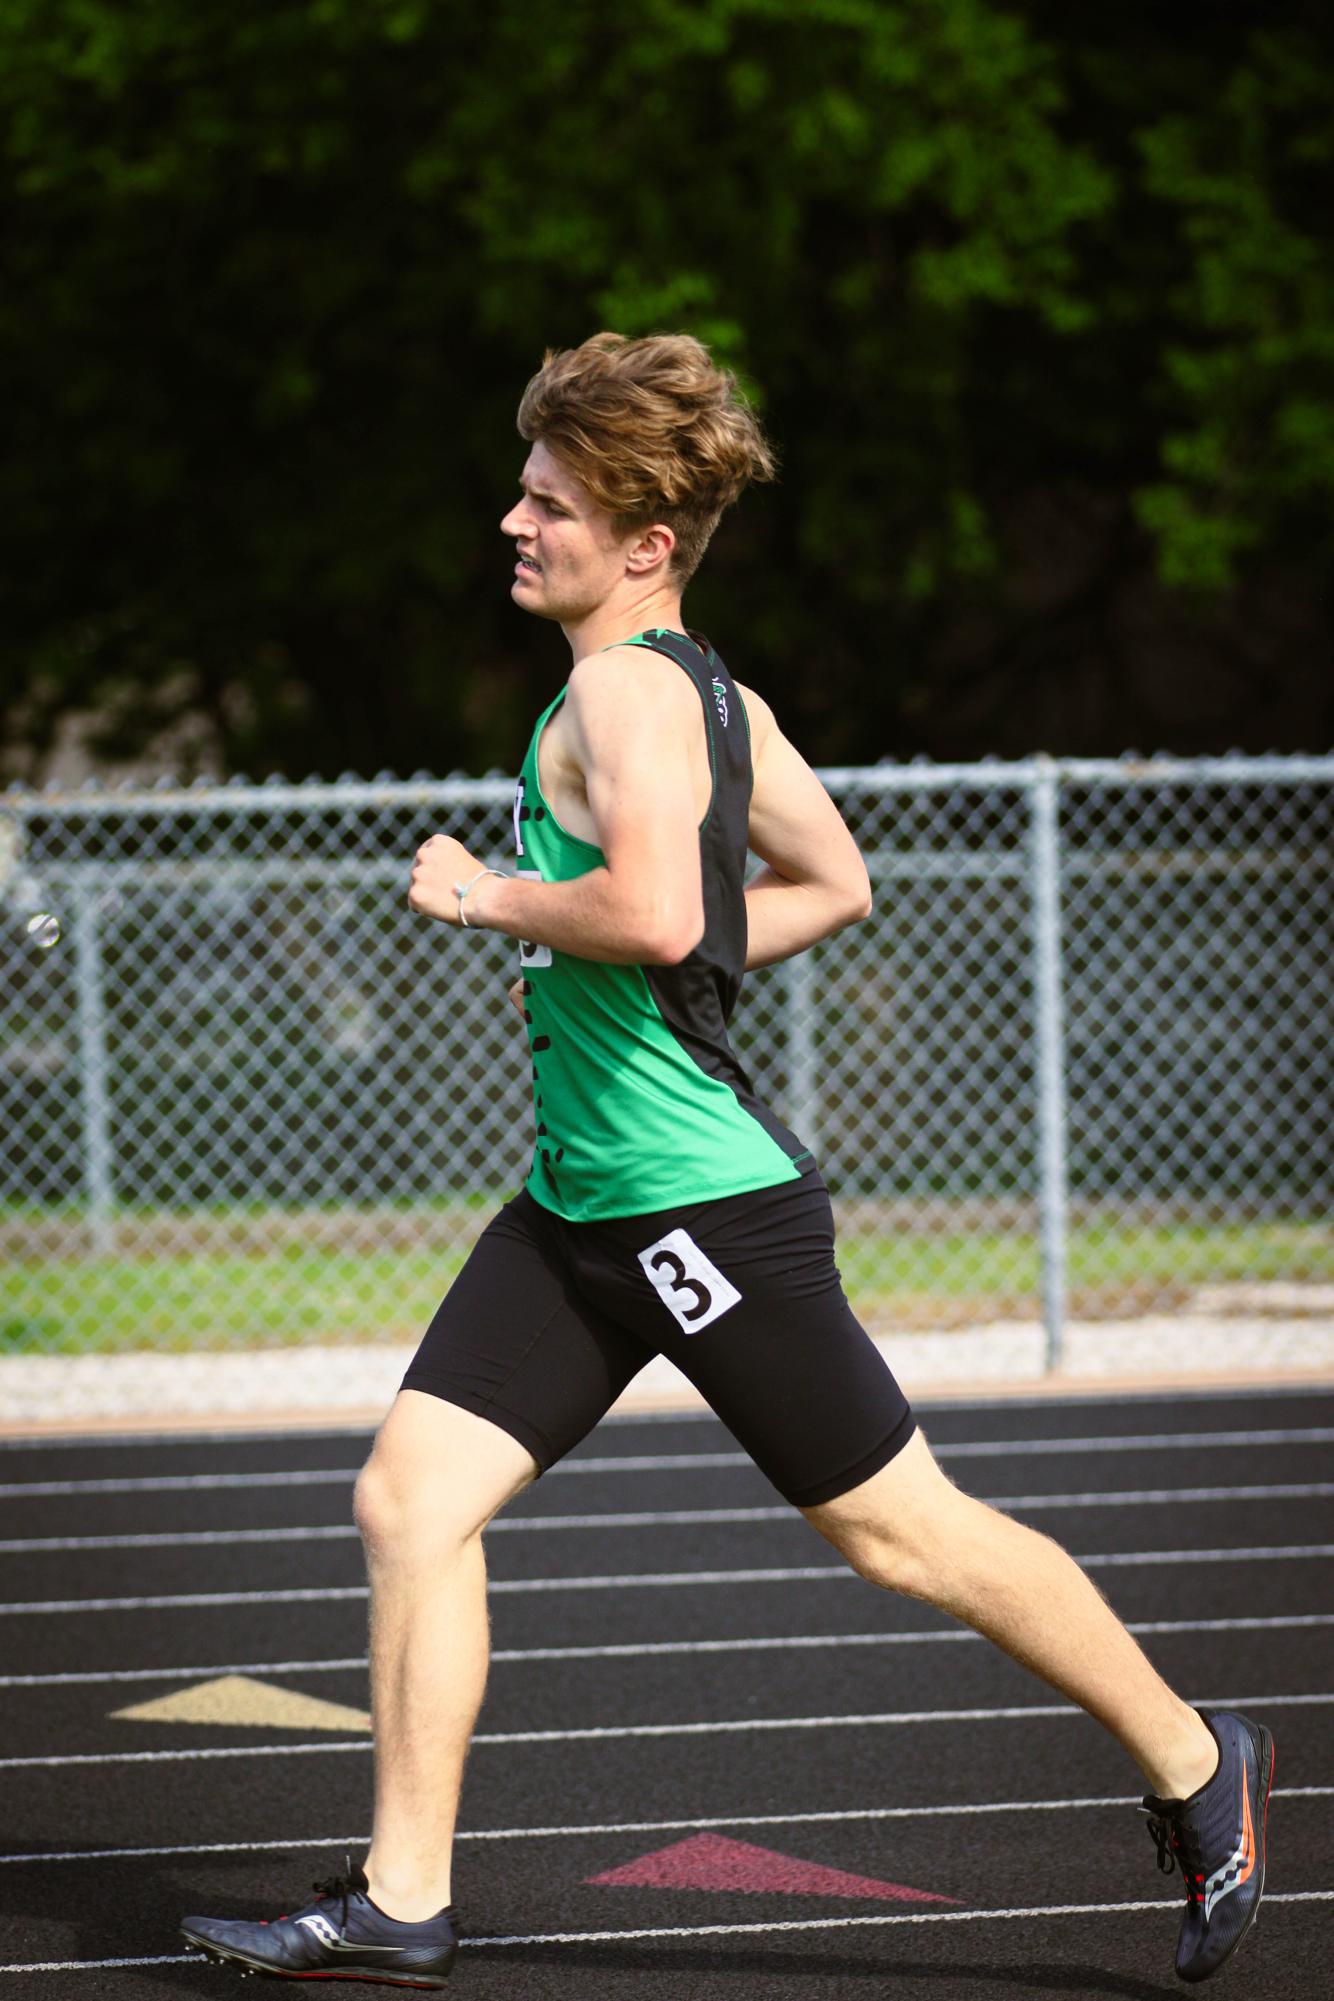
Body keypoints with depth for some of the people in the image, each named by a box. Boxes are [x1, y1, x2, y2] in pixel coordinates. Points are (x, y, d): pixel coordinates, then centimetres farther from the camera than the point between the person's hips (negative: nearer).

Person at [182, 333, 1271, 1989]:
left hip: (700, 1200, -10)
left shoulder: (626, 691, -16)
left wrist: (488, 899, -16)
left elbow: (655, 911, -33)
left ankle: (1195, 1765, 18)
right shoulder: (708, 695, 12)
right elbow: (834, 885, 23)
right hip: (579, 1208, 10)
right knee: (410, 1497, 2)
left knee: (897, 1528, 1)